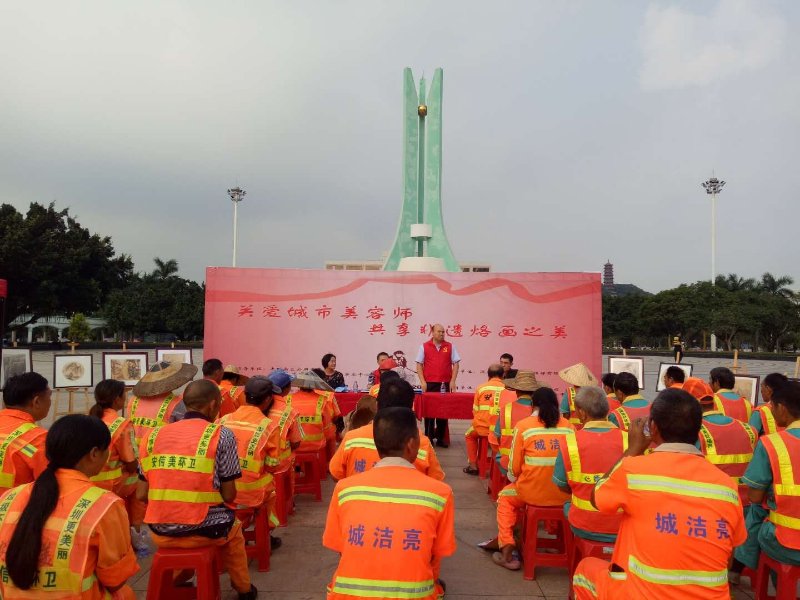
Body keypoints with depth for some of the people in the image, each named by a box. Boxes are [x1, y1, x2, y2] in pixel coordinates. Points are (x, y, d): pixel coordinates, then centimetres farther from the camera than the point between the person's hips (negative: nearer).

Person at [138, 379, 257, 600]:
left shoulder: (154, 436, 3)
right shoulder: (222, 435, -8)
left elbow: (141, 495, 5)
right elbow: (228, 495, -7)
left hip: (160, 532, 4)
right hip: (205, 530, -3)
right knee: (233, 527, 32)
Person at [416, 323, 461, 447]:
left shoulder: (450, 346, 6)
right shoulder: (424, 346, 3)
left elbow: (455, 364, 6)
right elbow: (419, 364, 4)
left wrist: (453, 381, -3)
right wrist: (422, 381, -5)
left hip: (445, 384, 1)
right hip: (429, 384, -1)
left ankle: (440, 438, 14)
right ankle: (428, 438, 13)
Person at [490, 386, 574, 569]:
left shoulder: (523, 425, -5)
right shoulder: (569, 426, 2)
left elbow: (514, 469, -4)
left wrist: (514, 478, 18)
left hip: (533, 493, -4)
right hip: (565, 495, 4)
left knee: (505, 497, 28)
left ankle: (507, 553, 22)